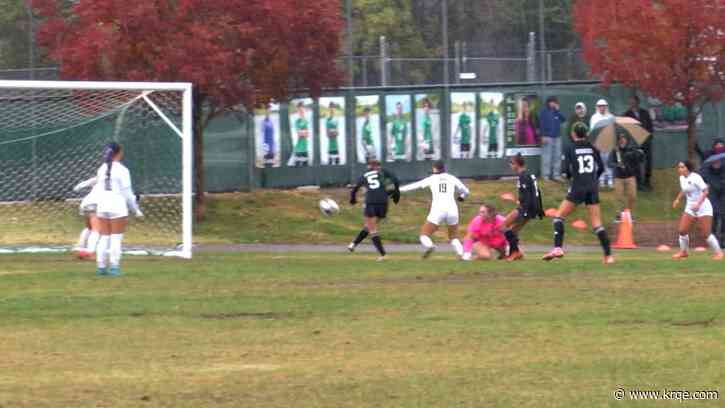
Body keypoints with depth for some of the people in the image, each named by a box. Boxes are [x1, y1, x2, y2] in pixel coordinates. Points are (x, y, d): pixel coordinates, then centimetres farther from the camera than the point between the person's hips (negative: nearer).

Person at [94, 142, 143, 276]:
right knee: (116, 238, -1)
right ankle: (114, 266, -5)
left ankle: (101, 266, 7)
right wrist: (136, 209, 1)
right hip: (118, 207, -5)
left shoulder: (101, 169, 9)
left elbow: (100, 190, 10)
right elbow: (127, 193, -8)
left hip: (102, 207, 5)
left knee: (104, 237, 9)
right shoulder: (122, 170, -9)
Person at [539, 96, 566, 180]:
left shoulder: (557, 112, 13)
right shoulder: (544, 112, -1)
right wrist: (543, 136, -15)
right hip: (547, 138, -6)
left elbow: (564, 119, 1)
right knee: (547, 157, -6)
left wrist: (558, 110, -4)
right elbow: (542, 125, -6)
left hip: (557, 138, 6)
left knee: (557, 157, 7)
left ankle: (556, 175, 13)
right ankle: (545, 176, -4)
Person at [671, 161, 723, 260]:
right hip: (690, 208, 7)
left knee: (706, 234, -6)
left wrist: (698, 203, -33)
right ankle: (683, 252, 16)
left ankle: (718, 252, 12)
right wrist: (678, 199, 10)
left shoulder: (695, 177, -18)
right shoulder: (682, 178, 6)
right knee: (682, 230, -3)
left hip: (703, 207, -7)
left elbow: (705, 191, -23)